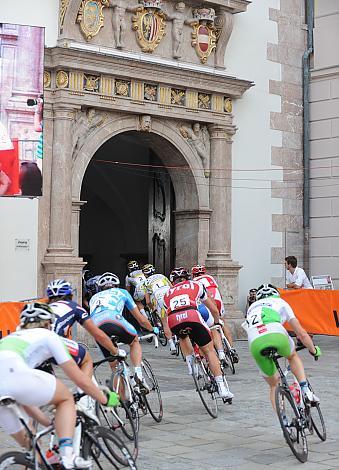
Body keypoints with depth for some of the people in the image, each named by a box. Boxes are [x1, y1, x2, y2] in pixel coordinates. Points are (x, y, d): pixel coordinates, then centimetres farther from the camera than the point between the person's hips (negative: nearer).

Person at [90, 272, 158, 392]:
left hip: (96, 327, 2)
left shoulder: (94, 298, 39)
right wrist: (153, 330, 54)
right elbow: (141, 319, 37)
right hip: (114, 320, -2)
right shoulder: (121, 292, 33)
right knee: (134, 341, 28)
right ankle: (138, 373, 7)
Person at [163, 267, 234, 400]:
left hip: (173, 322, 2)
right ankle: (221, 386, -3)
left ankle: (190, 364, 21)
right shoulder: (196, 285, 33)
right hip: (192, 316, -2)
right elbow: (214, 310, 38)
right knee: (209, 351, 7)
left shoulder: (167, 293, 37)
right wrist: (217, 323, 56)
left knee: (183, 337, 38)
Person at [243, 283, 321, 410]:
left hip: (255, 343, 2)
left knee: (273, 385, 21)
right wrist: (314, 350, 41)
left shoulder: (252, 307, 39)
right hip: (276, 335, -2)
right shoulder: (280, 302, 30)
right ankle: (305, 390, 17)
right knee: (293, 356, 34)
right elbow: (301, 333, 26)